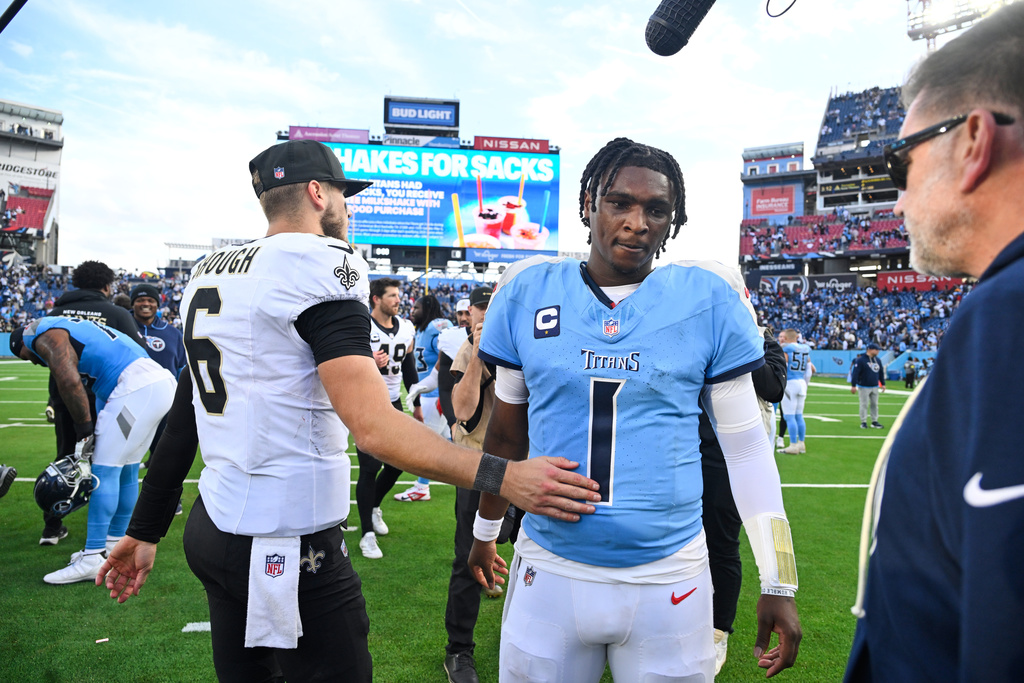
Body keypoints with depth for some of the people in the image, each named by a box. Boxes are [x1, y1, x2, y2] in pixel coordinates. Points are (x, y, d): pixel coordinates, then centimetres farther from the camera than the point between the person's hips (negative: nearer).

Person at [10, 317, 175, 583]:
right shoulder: (69, 330, 31)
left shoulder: (45, 336, 2)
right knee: (126, 470, 18)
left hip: (138, 388, -10)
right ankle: (113, 547, 29)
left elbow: (69, 382, -14)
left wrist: (85, 433, -5)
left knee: (105, 470, -5)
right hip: (160, 383, 10)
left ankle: (92, 560, -1)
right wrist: (93, 432, 24)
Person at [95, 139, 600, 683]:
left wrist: (144, 531, 19)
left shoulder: (211, 272, 11)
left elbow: (183, 419, 14)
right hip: (287, 548, -9)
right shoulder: (319, 266, -14)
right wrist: (501, 477, -27)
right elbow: (374, 428, -26)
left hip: (213, 529, 9)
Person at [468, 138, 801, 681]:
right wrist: (485, 529, 20)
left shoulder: (708, 300, -5)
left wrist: (779, 582, 1)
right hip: (549, 573, 1)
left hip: (669, 577, -1)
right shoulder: (528, 293, -1)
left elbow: (745, 446, 1)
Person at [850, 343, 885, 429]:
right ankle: (863, 422, 5)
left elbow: (881, 373, 20)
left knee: (874, 404, 9)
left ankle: (874, 421, 17)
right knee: (864, 404, -2)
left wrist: (883, 384, 17)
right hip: (864, 387, -6)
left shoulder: (878, 360, 10)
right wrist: (853, 386, -18)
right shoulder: (860, 360, -12)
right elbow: (855, 373, -15)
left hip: (875, 387, 6)